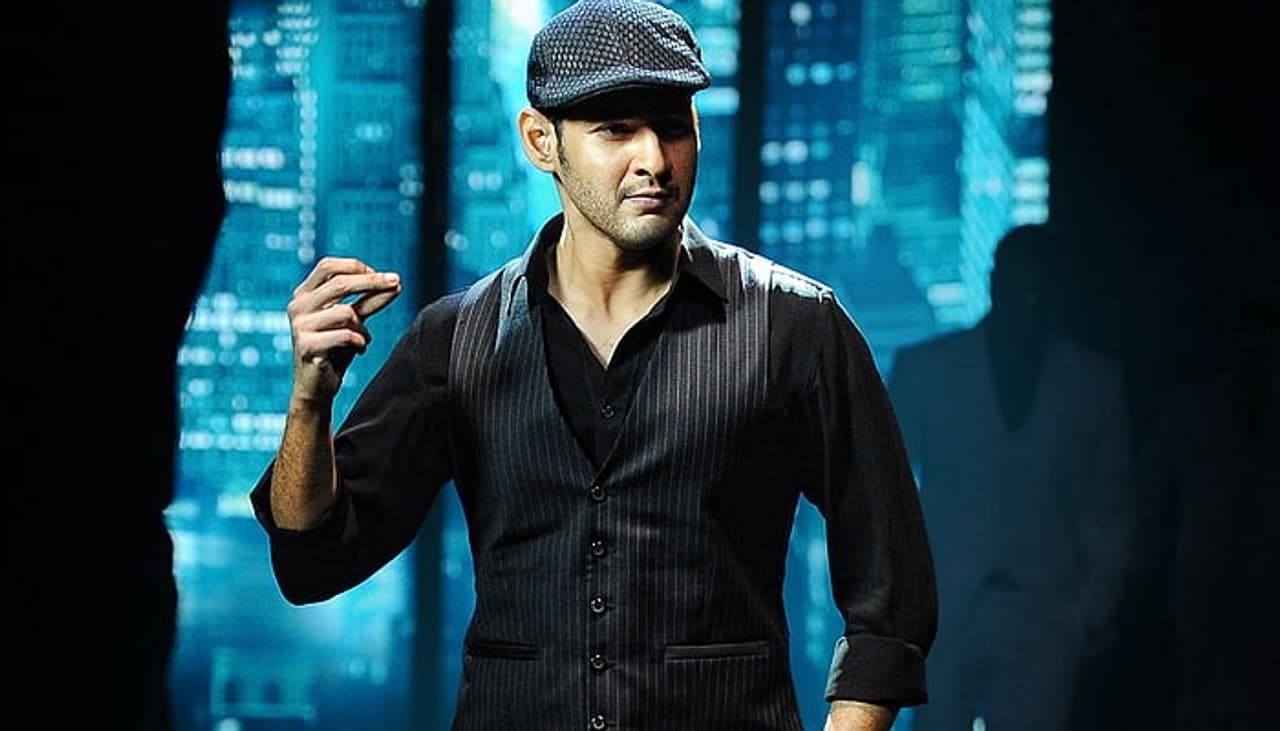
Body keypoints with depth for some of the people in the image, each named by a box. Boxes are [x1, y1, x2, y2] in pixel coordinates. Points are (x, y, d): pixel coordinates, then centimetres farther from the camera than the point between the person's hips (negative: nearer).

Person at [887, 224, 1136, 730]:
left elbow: (1110, 511, 11)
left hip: (1043, 618, 0)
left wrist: (1090, 610, 1)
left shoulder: (1095, 381, 9)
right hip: (943, 613, 0)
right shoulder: (924, 367, 8)